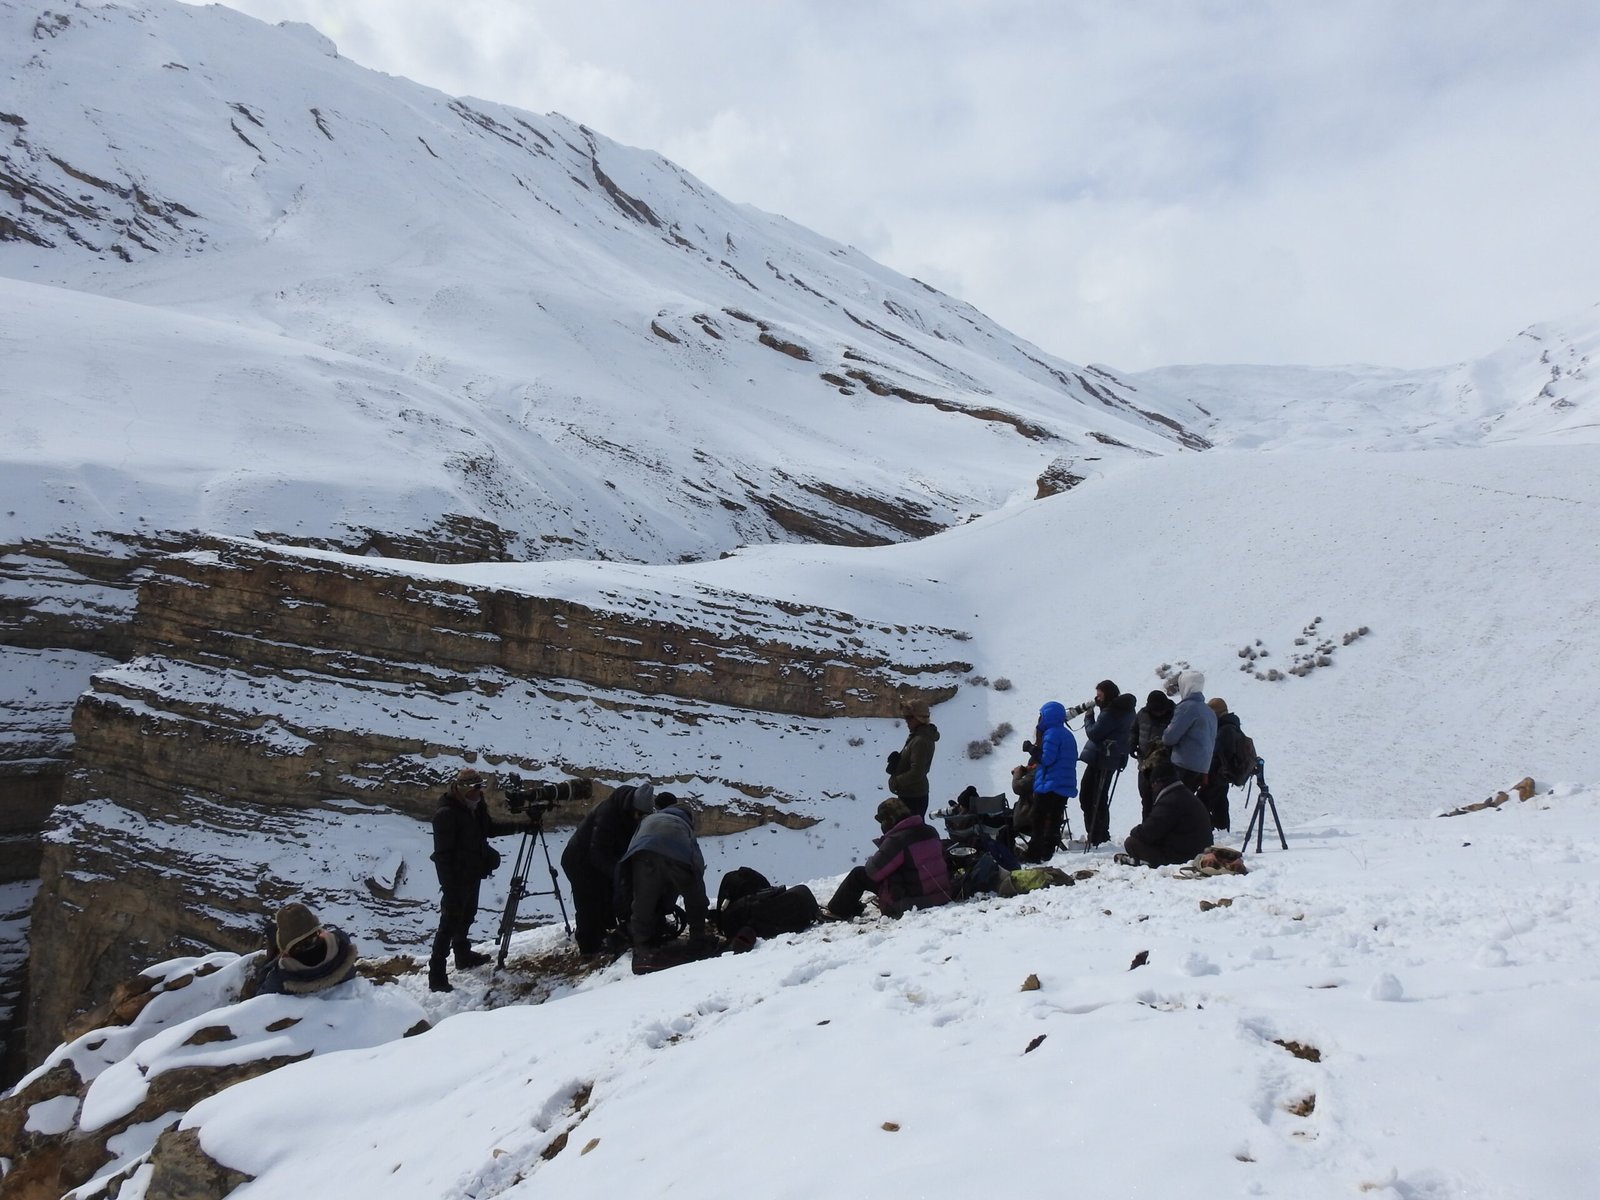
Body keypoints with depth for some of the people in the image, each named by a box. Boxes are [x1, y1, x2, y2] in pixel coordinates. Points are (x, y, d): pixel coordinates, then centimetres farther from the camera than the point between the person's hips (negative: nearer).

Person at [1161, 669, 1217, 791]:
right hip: (1203, 766, 8)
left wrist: (1163, 740, 9)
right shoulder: (1210, 712, 17)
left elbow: (1171, 736, -13)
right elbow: (1212, 741, 22)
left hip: (1184, 766, -8)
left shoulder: (1187, 707, -11)